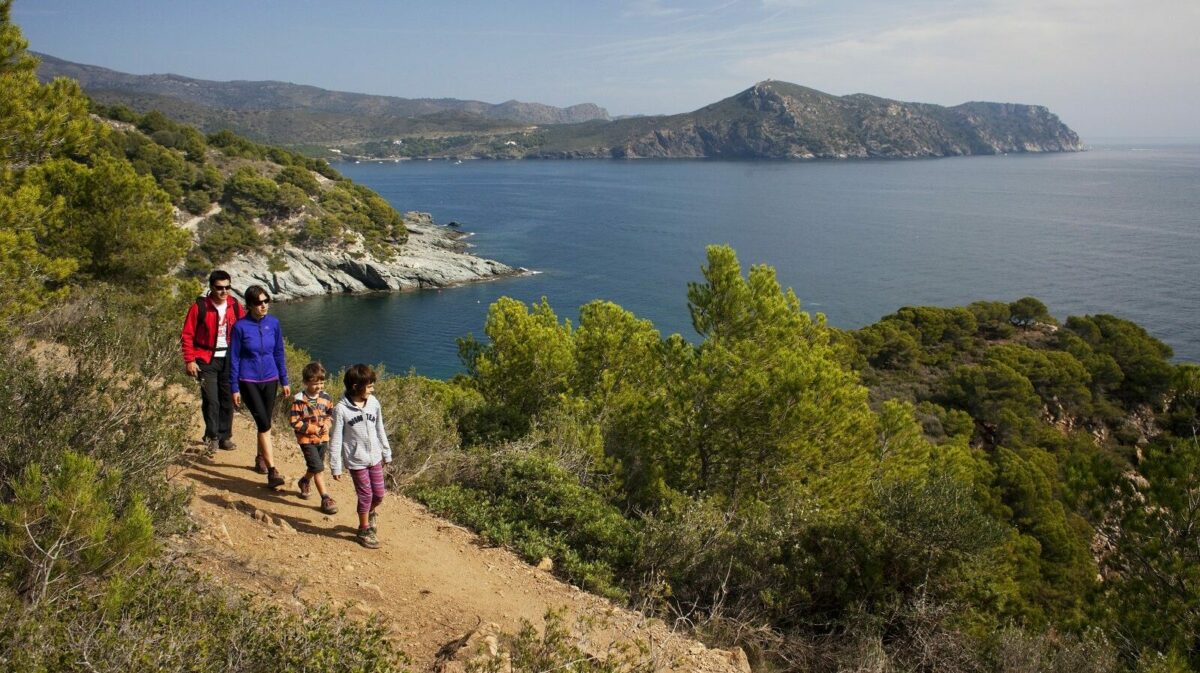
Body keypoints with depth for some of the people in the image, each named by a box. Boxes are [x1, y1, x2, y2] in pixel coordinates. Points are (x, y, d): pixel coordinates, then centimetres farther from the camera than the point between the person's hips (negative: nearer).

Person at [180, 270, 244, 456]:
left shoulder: (235, 306, 2)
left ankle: (225, 436, 22)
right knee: (211, 400, -7)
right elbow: (187, 335, -5)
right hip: (207, 360, -4)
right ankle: (212, 437, 6)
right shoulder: (200, 306, -9)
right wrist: (189, 360, -9)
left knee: (228, 399, 10)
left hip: (229, 359, 4)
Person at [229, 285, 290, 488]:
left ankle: (261, 458, 37)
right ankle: (272, 471, -13)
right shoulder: (240, 326, -10)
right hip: (248, 381, -4)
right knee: (264, 424, -12)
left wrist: (284, 381, 10)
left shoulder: (274, 324, 0)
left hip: (270, 380, 4)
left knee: (265, 423, 13)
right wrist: (234, 388, -5)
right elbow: (234, 358, -5)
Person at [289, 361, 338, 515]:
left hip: (323, 439, 5)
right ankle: (325, 499, -6)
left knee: (315, 467, 19)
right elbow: (294, 421, -13)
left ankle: (305, 481, 51)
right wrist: (312, 429, -17)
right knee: (318, 468, -11)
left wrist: (327, 425, -9)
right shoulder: (299, 400, -15)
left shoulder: (326, 397, -2)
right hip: (307, 440, -5)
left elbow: (330, 415, 11)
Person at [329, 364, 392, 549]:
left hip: (374, 457, 4)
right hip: (356, 460, -4)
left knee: (379, 494, 11)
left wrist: (386, 453, 14)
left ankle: (369, 515, 42)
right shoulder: (341, 409, -17)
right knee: (366, 495, 4)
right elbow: (335, 439, -11)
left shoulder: (373, 403, -3)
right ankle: (364, 530, 26)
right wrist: (335, 467, -9)